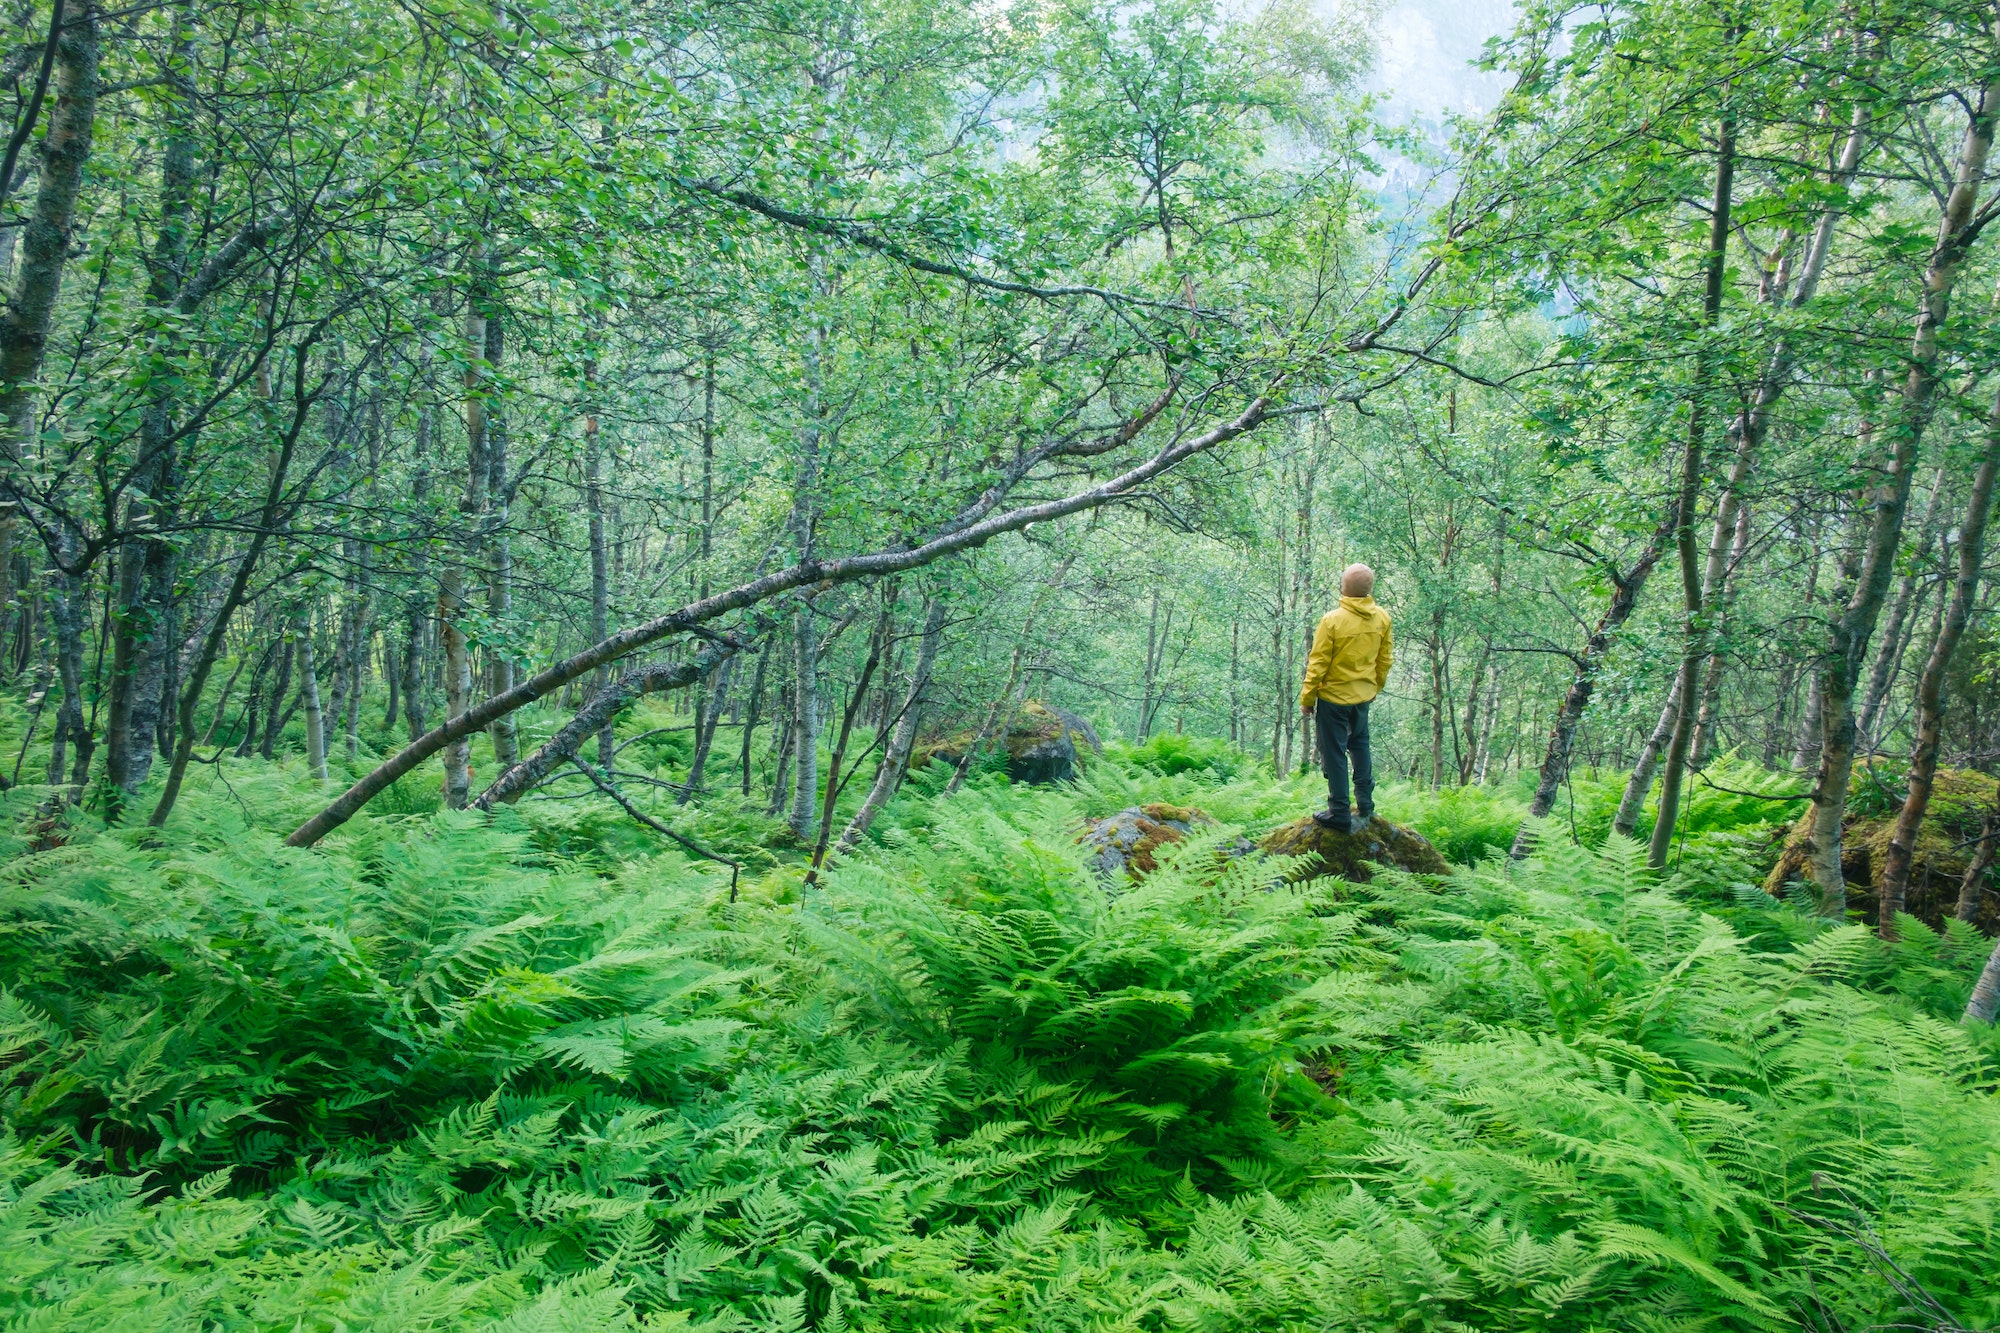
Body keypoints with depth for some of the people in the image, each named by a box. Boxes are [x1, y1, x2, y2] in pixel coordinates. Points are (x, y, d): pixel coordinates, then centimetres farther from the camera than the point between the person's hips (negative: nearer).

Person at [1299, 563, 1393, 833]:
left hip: (1333, 695, -5)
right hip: (1364, 694, 5)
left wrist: (1306, 698, -5)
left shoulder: (1332, 620, -21)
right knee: (1359, 745, 23)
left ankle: (1340, 814, 9)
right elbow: (1384, 660, 6)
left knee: (1334, 753, 4)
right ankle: (1365, 805, 28)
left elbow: (1318, 664, -16)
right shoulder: (1382, 619, -5)